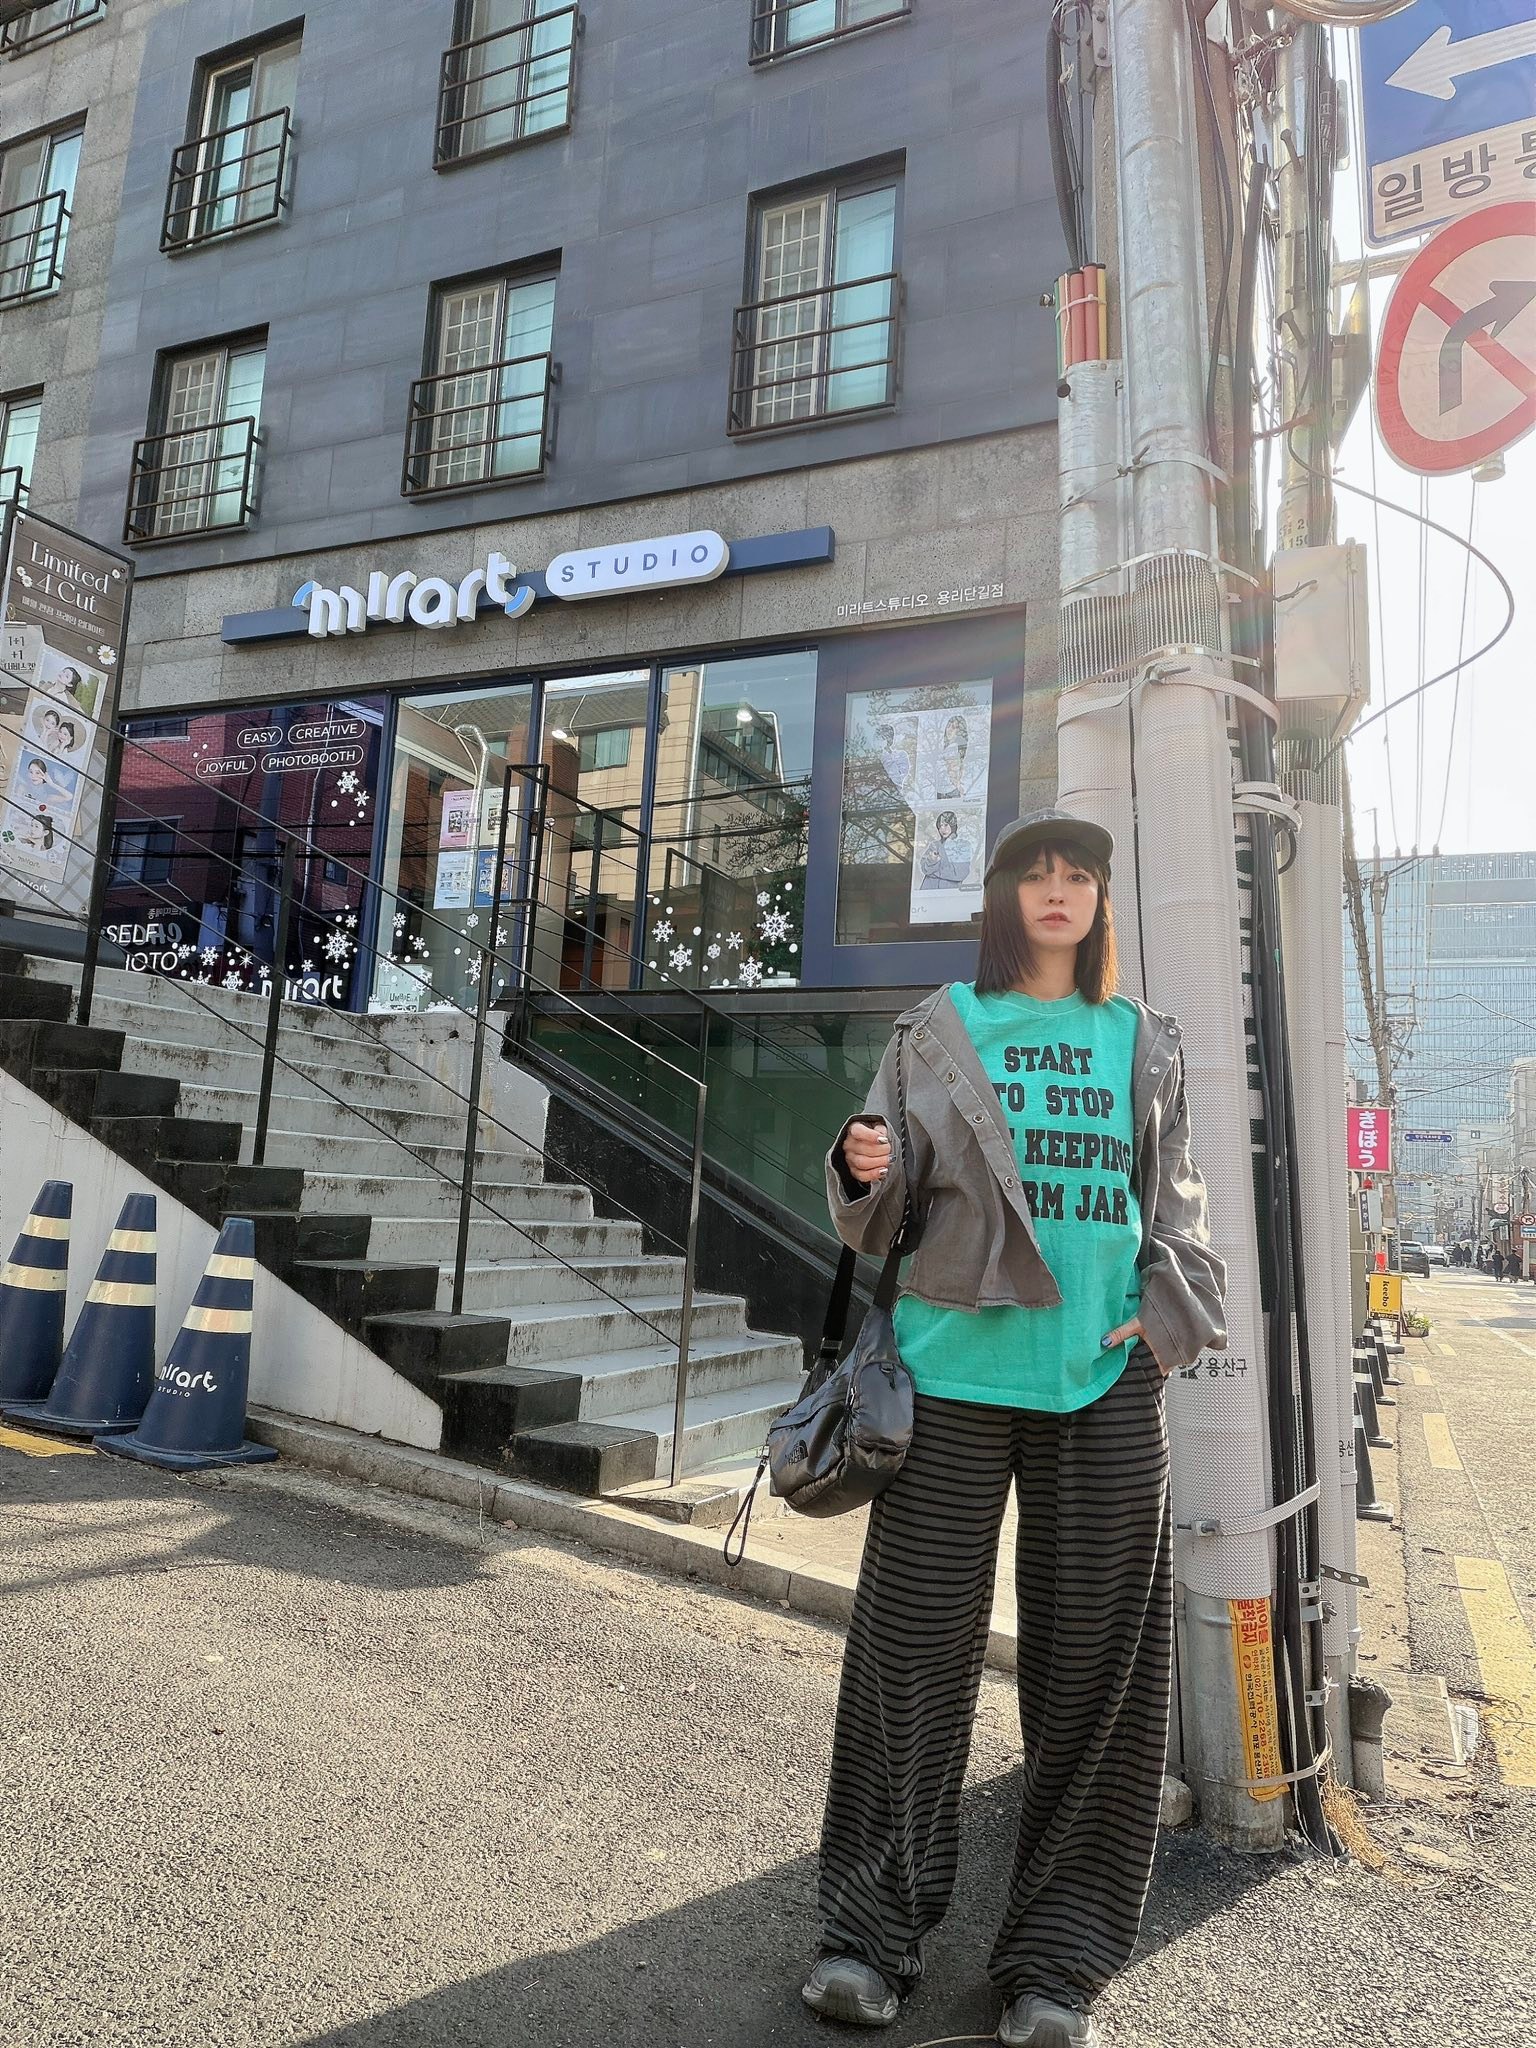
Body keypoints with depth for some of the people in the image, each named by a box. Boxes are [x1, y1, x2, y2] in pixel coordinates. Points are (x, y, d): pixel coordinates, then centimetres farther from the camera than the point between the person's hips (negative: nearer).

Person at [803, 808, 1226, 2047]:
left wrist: (1173, 1312, -3)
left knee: (1098, 1660, 7)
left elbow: (1175, 1196, 13)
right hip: (957, 1365, -1)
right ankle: (875, 1925, 22)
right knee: (916, 1638, 3)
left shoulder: (1144, 1042, 12)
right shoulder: (939, 1029, 7)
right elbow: (883, 1209, 5)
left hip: (1105, 1382, 2)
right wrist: (864, 1169, -17)